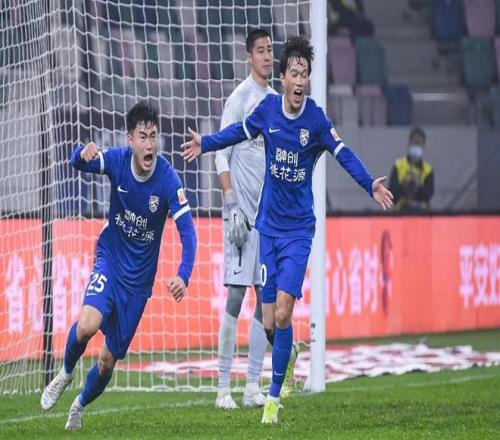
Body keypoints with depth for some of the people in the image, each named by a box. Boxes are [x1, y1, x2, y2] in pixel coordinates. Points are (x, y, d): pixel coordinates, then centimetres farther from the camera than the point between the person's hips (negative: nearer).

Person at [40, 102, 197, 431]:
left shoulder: (169, 180, -20)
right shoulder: (117, 160, -14)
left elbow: (187, 231, -24)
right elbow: (78, 163, -25)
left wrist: (183, 275, -40)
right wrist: (84, 155, -51)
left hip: (139, 278, 0)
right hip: (110, 260, 0)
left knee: (109, 358, 6)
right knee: (88, 324, -28)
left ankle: (81, 404, 37)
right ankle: (66, 373, 6)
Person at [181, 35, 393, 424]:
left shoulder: (316, 119, -11)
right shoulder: (268, 109, -3)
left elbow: (344, 154, -14)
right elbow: (240, 132, 14)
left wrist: (370, 184, -28)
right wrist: (205, 143, 9)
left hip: (299, 228, -3)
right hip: (269, 226, 3)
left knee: (283, 314, -14)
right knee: (268, 323, 1)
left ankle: (274, 395, -4)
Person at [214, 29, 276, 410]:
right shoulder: (239, 99, -6)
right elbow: (221, 156, -10)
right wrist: (232, 206, -18)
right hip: (243, 212, -7)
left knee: (266, 299, 6)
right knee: (236, 295, -10)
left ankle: (253, 386, 9)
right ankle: (223, 387, -9)